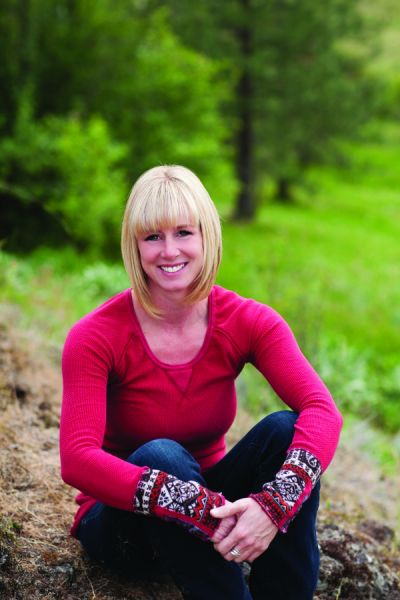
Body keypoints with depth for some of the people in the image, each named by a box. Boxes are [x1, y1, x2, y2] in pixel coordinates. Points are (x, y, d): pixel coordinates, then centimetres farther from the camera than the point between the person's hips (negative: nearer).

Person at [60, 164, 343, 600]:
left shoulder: (249, 322, -12)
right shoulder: (95, 338, -19)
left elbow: (323, 411, -26)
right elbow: (76, 459, -32)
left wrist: (275, 505, -44)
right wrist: (201, 508, -41)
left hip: (210, 496, 3)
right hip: (123, 520, -2)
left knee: (284, 429, -24)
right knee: (160, 455, -35)